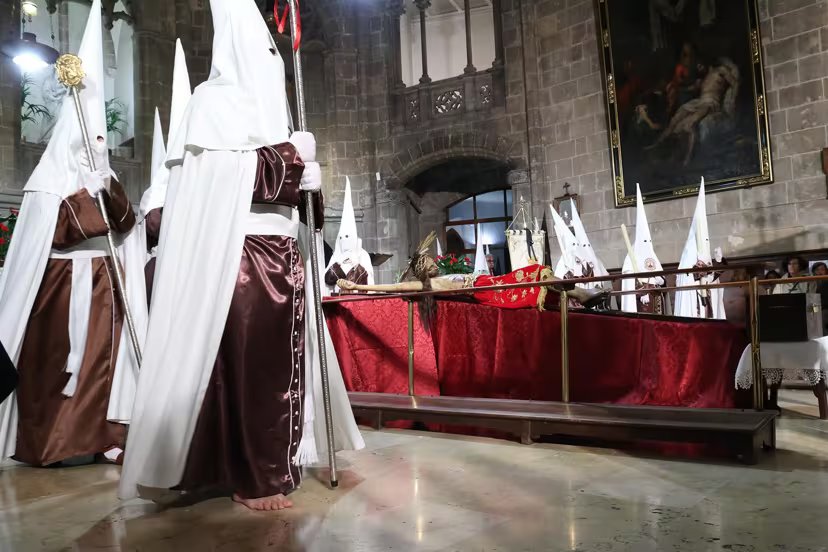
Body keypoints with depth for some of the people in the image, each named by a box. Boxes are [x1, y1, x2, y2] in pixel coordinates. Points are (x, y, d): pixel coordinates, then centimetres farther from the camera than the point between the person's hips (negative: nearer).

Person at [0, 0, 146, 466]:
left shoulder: (105, 178, 17)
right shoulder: (51, 178, 1)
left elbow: (126, 223, 6)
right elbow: (54, 228, -10)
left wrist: (107, 190, -6)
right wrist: (87, 191, -9)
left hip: (104, 282, 5)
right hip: (60, 282, -5)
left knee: (101, 355, 2)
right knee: (57, 359, -4)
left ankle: (97, 434, 6)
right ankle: (50, 440, 4)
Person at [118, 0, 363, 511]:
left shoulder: (262, 109, 23)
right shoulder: (216, 102, 1)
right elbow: (233, 172, -14)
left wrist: (305, 172, 3)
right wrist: (296, 153, -3)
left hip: (281, 253, 8)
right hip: (239, 255, -8)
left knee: (279, 359, 7)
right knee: (248, 361, -7)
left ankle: (273, 466, 16)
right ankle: (250, 477, 3)